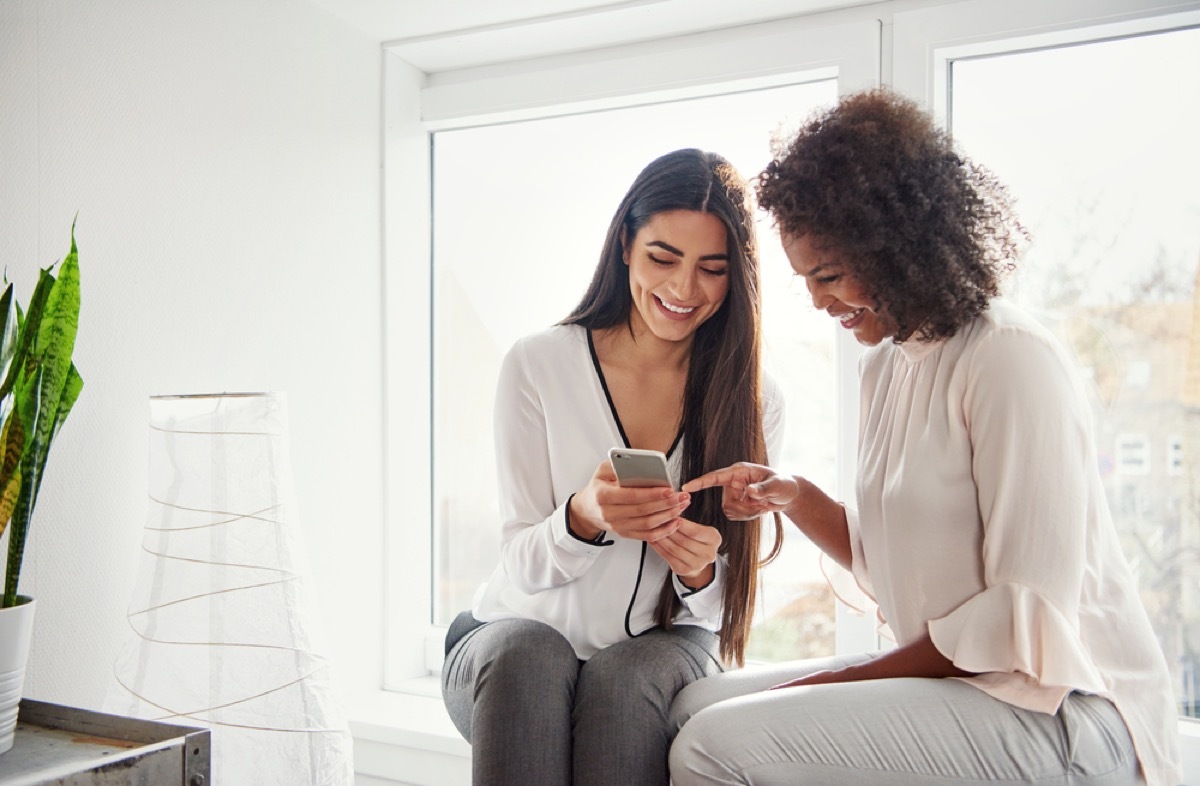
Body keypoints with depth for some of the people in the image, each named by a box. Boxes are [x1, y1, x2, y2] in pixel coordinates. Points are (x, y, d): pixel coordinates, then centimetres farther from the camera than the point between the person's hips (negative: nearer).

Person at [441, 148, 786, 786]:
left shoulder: (752, 399, -1)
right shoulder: (537, 366, -6)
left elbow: (726, 601, 2)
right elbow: (523, 569, -7)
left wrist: (700, 571, -22)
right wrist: (585, 517, -30)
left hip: (664, 647, 1)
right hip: (514, 637, 0)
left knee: (623, 679, -33)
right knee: (527, 653, -34)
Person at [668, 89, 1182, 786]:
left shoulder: (1012, 358, -16)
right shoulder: (887, 361, 12)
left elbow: (1032, 619, -19)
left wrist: (851, 677, -12)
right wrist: (795, 498, 0)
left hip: (1060, 711, -8)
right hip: (950, 680, 9)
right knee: (695, 704, 4)